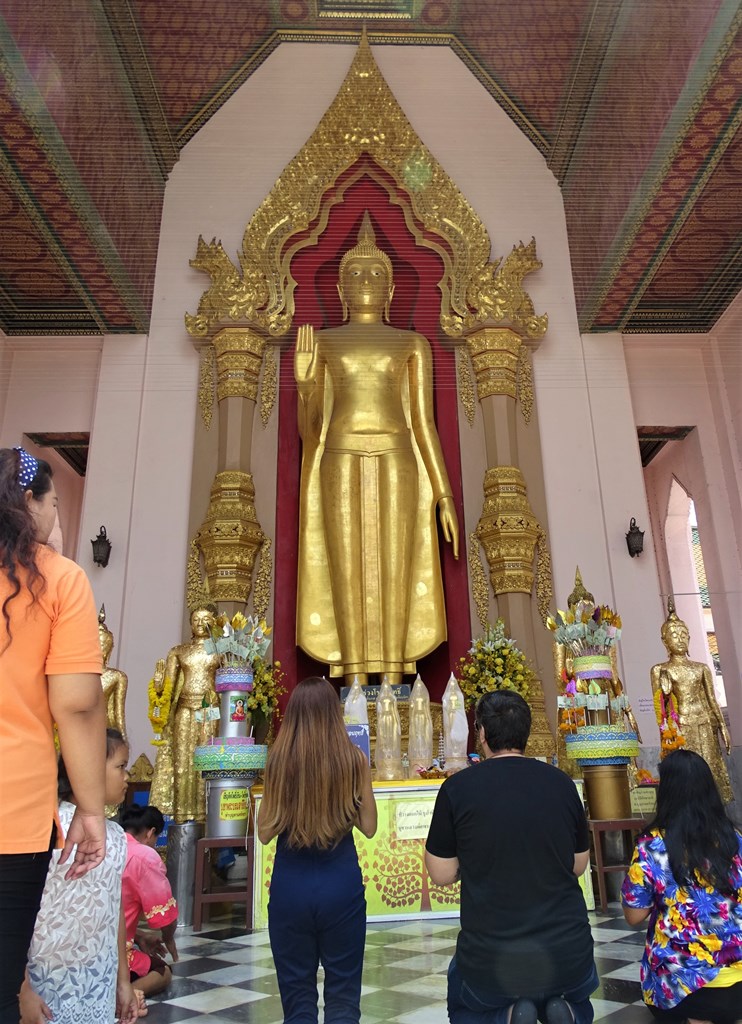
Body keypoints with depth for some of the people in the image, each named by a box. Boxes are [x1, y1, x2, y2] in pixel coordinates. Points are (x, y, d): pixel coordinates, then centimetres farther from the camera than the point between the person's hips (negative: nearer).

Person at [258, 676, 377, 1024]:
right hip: (341, 885, 0)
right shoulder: (353, 760, -10)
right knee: (342, 994, 16)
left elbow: (265, 832, -3)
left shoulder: (279, 760, -11)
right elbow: (369, 826, 0)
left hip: (290, 887, 0)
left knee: (297, 995, 16)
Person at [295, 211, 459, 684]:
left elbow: (424, 422, 9)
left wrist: (445, 495, 1)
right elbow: (308, 430, 9)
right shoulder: (321, 342, 15)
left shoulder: (413, 343, 15)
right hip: (341, 462, 0)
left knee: (395, 580, -5)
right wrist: (303, 379, -9)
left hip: (396, 463, 0)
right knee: (346, 579, -6)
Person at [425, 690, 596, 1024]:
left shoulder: (458, 787, -12)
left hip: (490, 960, -2)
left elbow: (441, 874, -3)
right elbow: (578, 866, 10)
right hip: (569, 953, 2)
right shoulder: (562, 783, -3)